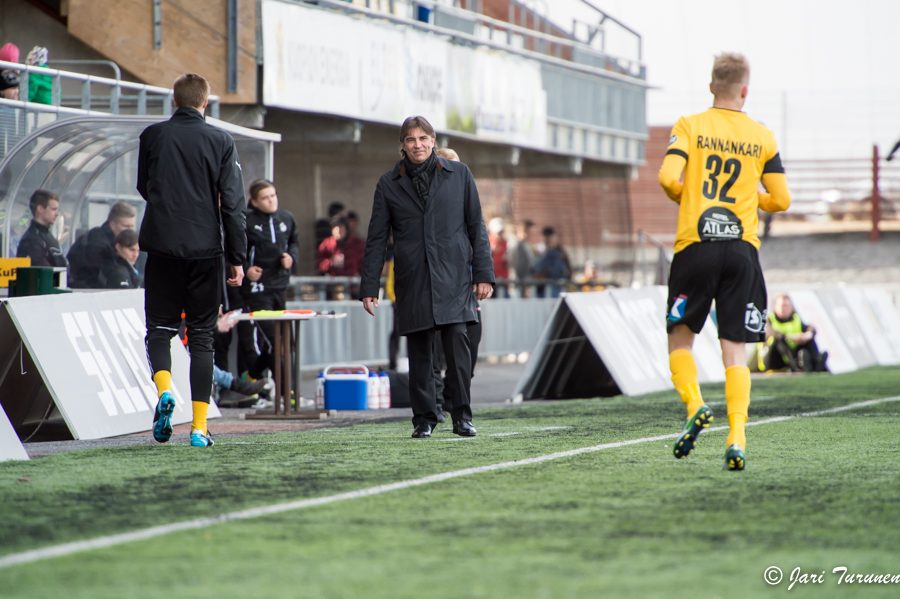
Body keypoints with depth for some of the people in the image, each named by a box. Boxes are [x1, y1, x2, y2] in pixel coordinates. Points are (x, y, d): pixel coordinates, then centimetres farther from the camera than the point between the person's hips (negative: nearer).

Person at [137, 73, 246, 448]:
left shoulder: (152, 136, 2)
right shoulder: (220, 142, -1)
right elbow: (233, 203, -3)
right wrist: (237, 258, 2)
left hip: (162, 245, 0)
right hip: (205, 248, 0)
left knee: (159, 328, 11)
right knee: (201, 336, 7)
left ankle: (164, 389, -18)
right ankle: (200, 426, 2)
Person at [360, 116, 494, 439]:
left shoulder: (458, 174, 7)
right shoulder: (389, 184, 8)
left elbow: (476, 226, 9)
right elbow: (376, 239, 9)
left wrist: (483, 273, 1)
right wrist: (369, 287, 3)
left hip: (453, 276, -1)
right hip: (412, 279, 1)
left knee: (457, 339, -14)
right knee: (419, 351, 1)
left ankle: (462, 416, -8)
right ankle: (424, 418, 10)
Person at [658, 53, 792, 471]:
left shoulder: (689, 127, 2)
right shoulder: (763, 137, 7)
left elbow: (668, 177, -11)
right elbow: (781, 200, 7)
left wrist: (684, 197, 10)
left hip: (695, 244, -1)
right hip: (743, 246, 1)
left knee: (680, 338, 13)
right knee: (735, 353, 2)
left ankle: (694, 405, -11)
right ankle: (737, 436, -12)